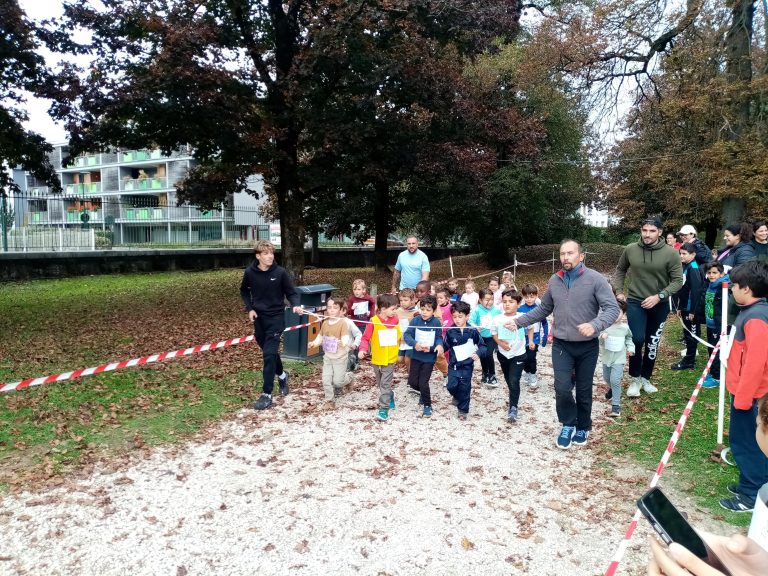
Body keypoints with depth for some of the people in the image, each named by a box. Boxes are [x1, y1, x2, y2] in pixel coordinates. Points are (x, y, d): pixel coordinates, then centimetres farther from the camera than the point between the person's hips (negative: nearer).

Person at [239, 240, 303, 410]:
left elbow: (291, 292, -3)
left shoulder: (280, 272, -12)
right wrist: (249, 308, 0)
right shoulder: (250, 272, -6)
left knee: (269, 354, -10)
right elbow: (244, 291, 13)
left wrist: (296, 305, -23)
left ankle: (267, 394, -4)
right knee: (268, 352, 17)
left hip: (276, 317, -4)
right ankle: (282, 375, 44)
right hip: (258, 318, 4)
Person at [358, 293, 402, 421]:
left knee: (385, 384, -6)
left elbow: (399, 336, 8)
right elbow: (365, 338, -11)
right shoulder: (373, 322, -13)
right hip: (377, 359, 0)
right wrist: (362, 350, -26)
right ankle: (390, 398, 42)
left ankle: (384, 409, -3)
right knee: (381, 383, 18)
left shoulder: (395, 320, -4)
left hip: (391, 359, 0)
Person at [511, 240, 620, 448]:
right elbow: (544, 309, 15)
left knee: (584, 390, 11)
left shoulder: (596, 279, -11)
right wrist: (519, 321, 10)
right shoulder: (554, 280, 3)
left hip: (587, 346, -2)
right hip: (561, 345, 2)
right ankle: (568, 425, 19)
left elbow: (612, 308, -16)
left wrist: (595, 325, -34)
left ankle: (582, 427, 34)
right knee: (562, 388, -7)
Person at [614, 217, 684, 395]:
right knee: (637, 340, -12)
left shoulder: (670, 253, -11)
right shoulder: (630, 249, -6)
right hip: (635, 302, -1)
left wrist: (659, 296, -20)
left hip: (659, 305, 1)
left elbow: (678, 281, -9)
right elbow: (620, 270, 11)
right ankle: (635, 378, 9)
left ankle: (645, 377, 31)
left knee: (652, 343, 12)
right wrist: (619, 291, 3)